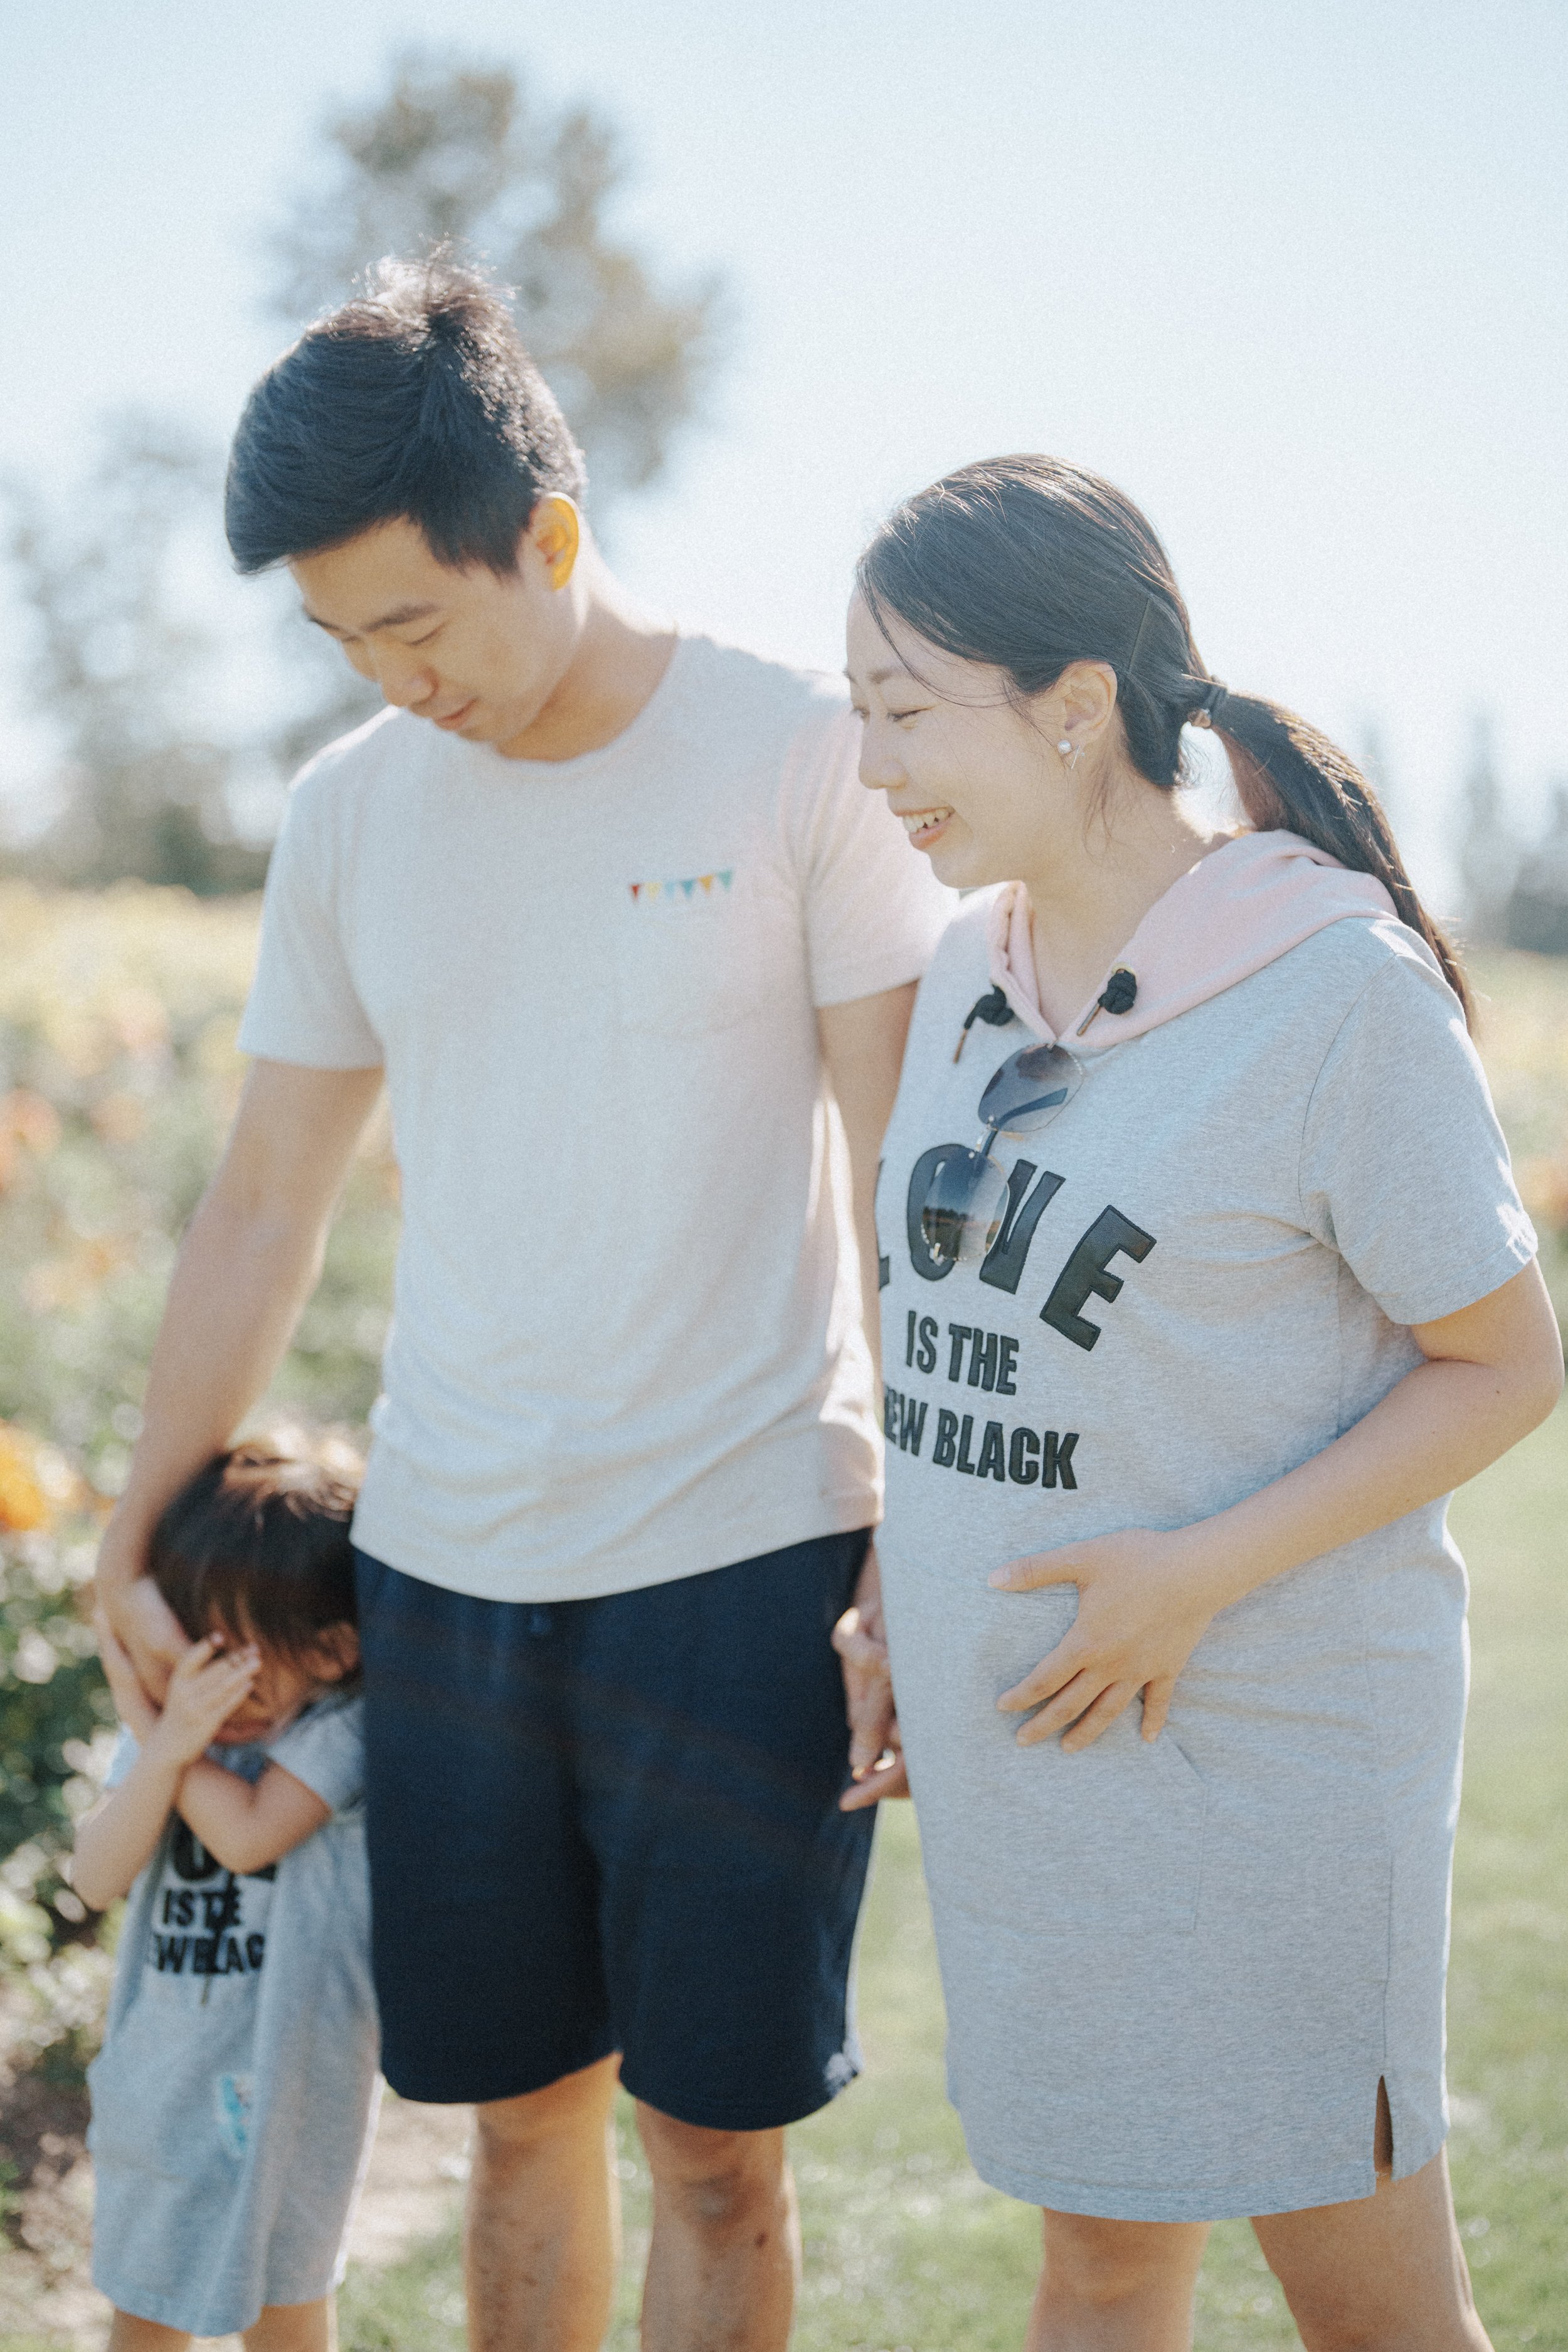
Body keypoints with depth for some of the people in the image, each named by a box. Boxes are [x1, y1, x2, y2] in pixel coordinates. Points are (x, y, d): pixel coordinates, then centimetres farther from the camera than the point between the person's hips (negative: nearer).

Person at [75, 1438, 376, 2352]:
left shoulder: (340, 1729, -17)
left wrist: (142, 1714, -21)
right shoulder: (163, 1728, -4)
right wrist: (164, 1745, -28)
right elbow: (98, 1878, -13)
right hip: (162, 2057, 5)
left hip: (281, 2064, -4)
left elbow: (247, 1835, -29)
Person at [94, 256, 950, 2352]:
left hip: (742, 1557, -4)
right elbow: (264, 1209, 15)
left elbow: (912, 1200, -5)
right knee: (520, 2116, 11)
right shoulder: (348, 814, 7)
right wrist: (136, 1542, 17)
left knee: (713, 2144, 2)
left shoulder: (801, 763, -6)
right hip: (441, 1560, 4)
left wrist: (920, 1567, -10)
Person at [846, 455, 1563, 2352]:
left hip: (1264, 1743, -6)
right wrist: (909, 1597, 13)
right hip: (1018, 1743, 6)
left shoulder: (1339, 989, -16)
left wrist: (1206, 1573, -18)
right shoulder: (972, 969, 6)